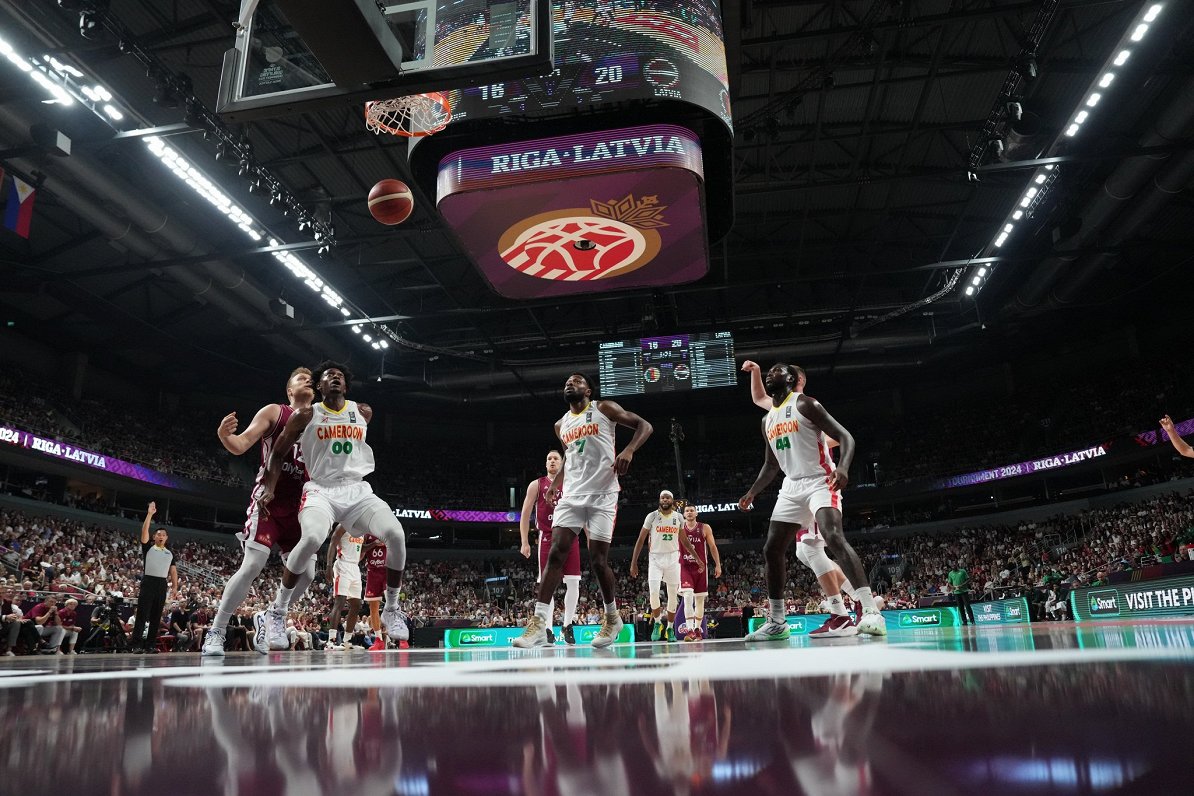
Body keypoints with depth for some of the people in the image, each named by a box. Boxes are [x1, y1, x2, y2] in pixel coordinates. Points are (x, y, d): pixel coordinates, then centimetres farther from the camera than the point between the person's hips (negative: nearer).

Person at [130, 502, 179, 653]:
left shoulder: (170, 553, 17)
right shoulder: (148, 547, 6)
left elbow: (173, 571, 15)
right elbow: (144, 531, -8)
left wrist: (175, 587, 4)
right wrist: (150, 514, -13)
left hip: (162, 584, 4)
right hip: (148, 582, -4)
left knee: (156, 617, 5)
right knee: (142, 615, -7)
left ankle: (150, 645, 9)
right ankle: (136, 645, -5)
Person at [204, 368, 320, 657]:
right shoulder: (273, 411, 2)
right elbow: (240, 446, -6)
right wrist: (224, 435, -29)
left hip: (298, 504, 5)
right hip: (268, 498, -5)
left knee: (306, 573, 0)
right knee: (252, 565, -16)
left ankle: (269, 623, 20)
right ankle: (216, 632, -1)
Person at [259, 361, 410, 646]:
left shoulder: (363, 413, 9)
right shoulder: (306, 416, 2)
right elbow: (278, 453, 9)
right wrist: (269, 489, -3)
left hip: (357, 490, 3)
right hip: (321, 491, -3)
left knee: (396, 534, -22)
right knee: (311, 539, -34)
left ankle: (392, 610, -2)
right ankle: (277, 611, -9)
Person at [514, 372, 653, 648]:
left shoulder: (604, 408, 2)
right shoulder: (561, 425, 18)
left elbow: (644, 426, 0)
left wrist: (628, 450, -18)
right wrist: (554, 485, 14)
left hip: (602, 495, -4)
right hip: (571, 495, 5)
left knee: (597, 560, -4)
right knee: (555, 553, -10)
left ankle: (612, 618, 19)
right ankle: (539, 624, -13)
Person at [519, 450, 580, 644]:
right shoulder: (536, 485, 7)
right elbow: (525, 515, 5)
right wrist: (525, 543, -3)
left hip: (570, 538, 2)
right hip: (547, 538, -2)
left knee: (573, 583, -2)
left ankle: (568, 625, 14)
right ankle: (547, 629, 2)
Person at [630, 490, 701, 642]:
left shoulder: (678, 517, 4)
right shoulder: (652, 516, -4)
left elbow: (684, 541, 15)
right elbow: (640, 540, -1)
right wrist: (633, 563, -5)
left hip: (673, 559, 3)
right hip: (655, 559, -2)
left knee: (673, 596, 4)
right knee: (653, 593, -17)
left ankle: (670, 628, 18)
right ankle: (657, 623, 6)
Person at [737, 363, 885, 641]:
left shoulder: (805, 404, -6)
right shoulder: (768, 420, 16)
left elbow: (845, 437, -12)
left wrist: (843, 468, -30)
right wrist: (752, 493, 18)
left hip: (819, 481, -8)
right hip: (792, 487, 8)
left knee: (834, 537, -28)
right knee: (772, 549, 4)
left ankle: (871, 612, -31)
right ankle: (776, 622, 14)